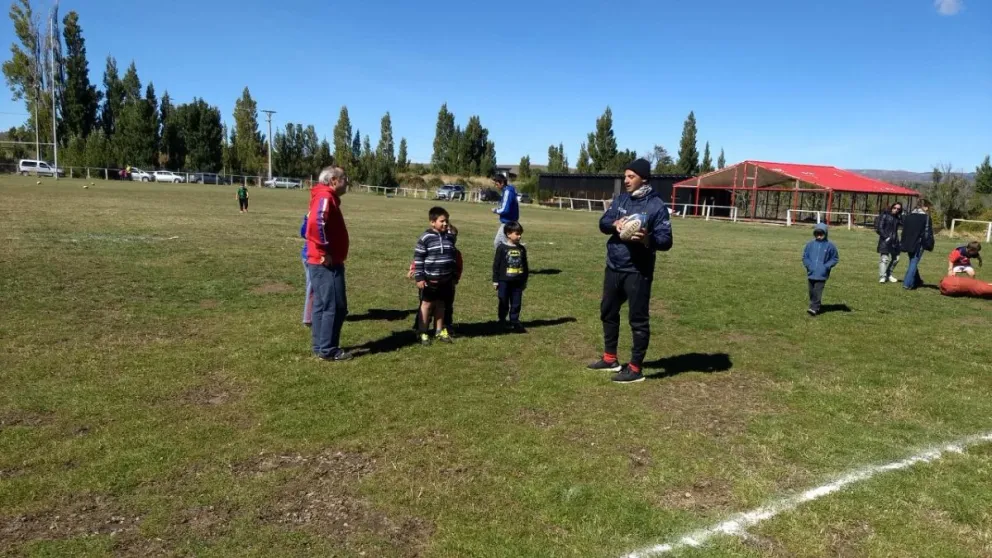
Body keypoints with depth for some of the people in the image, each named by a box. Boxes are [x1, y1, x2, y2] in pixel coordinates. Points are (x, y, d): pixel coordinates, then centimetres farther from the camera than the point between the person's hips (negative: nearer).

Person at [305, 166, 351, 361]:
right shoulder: (325, 197, -15)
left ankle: (320, 346, 22)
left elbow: (313, 222, 26)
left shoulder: (326, 197, 17)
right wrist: (325, 251, -24)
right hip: (326, 264, -10)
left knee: (322, 306, 14)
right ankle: (327, 350, 3)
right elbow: (317, 222, -32)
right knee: (335, 306, -4)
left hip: (321, 264, 10)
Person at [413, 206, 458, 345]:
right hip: (429, 279, -5)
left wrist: (453, 277, 13)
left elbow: (453, 258, 13)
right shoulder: (425, 238, -11)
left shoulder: (450, 237, 5)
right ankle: (423, 333, 13)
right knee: (427, 304, 5)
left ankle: (440, 331, 26)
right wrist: (419, 278, -13)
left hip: (445, 279, 5)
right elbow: (418, 258, -10)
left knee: (440, 304, 15)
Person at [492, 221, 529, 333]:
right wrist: (495, 280, -5)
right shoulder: (502, 248, -7)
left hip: (518, 282, 4)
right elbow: (496, 265, -5)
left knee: (516, 303, 7)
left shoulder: (521, 249, 6)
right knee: (504, 303, 6)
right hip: (504, 281, -4)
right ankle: (502, 321, 20)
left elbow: (525, 266, 14)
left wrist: (525, 280, 15)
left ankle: (514, 322, 16)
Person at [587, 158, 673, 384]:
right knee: (608, 312, 18)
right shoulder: (620, 199, 8)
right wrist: (615, 224, -19)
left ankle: (635, 368, 11)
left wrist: (647, 239, -35)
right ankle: (610, 359, 34)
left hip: (637, 271, -7)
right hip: (613, 267, 8)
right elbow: (603, 223, 3)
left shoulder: (656, 205, -11)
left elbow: (666, 241, -15)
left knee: (638, 319, 1)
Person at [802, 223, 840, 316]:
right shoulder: (810, 244, 2)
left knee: (817, 291, -11)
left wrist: (826, 266, -7)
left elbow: (835, 258, 6)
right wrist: (809, 265, -6)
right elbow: (805, 257, 10)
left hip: (822, 274, -3)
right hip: (811, 273, 3)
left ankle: (814, 308, -11)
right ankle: (814, 307, 26)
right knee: (812, 292, 10)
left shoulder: (829, 245, -2)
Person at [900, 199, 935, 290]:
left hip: (908, 244, 6)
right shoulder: (926, 217, -7)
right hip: (919, 244, -6)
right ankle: (907, 284, -10)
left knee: (913, 262, 18)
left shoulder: (908, 216, 11)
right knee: (914, 263, -3)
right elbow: (928, 233, -9)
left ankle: (917, 281, 30)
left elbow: (904, 231, 14)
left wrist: (903, 244, 17)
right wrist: (930, 245, -4)